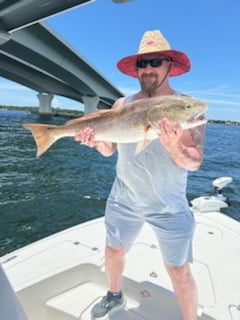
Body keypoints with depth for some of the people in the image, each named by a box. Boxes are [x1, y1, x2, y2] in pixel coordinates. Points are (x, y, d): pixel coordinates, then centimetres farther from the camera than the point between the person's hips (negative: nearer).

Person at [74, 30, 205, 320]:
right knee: (114, 251, 21)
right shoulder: (123, 104, 0)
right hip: (123, 200, 4)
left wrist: (175, 149, -37)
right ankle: (114, 296, 51)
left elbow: (194, 163, -16)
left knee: (179, 271, 7)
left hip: (169, 207, -3)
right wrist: (95, 140, -19)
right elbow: (108, 149, 2)